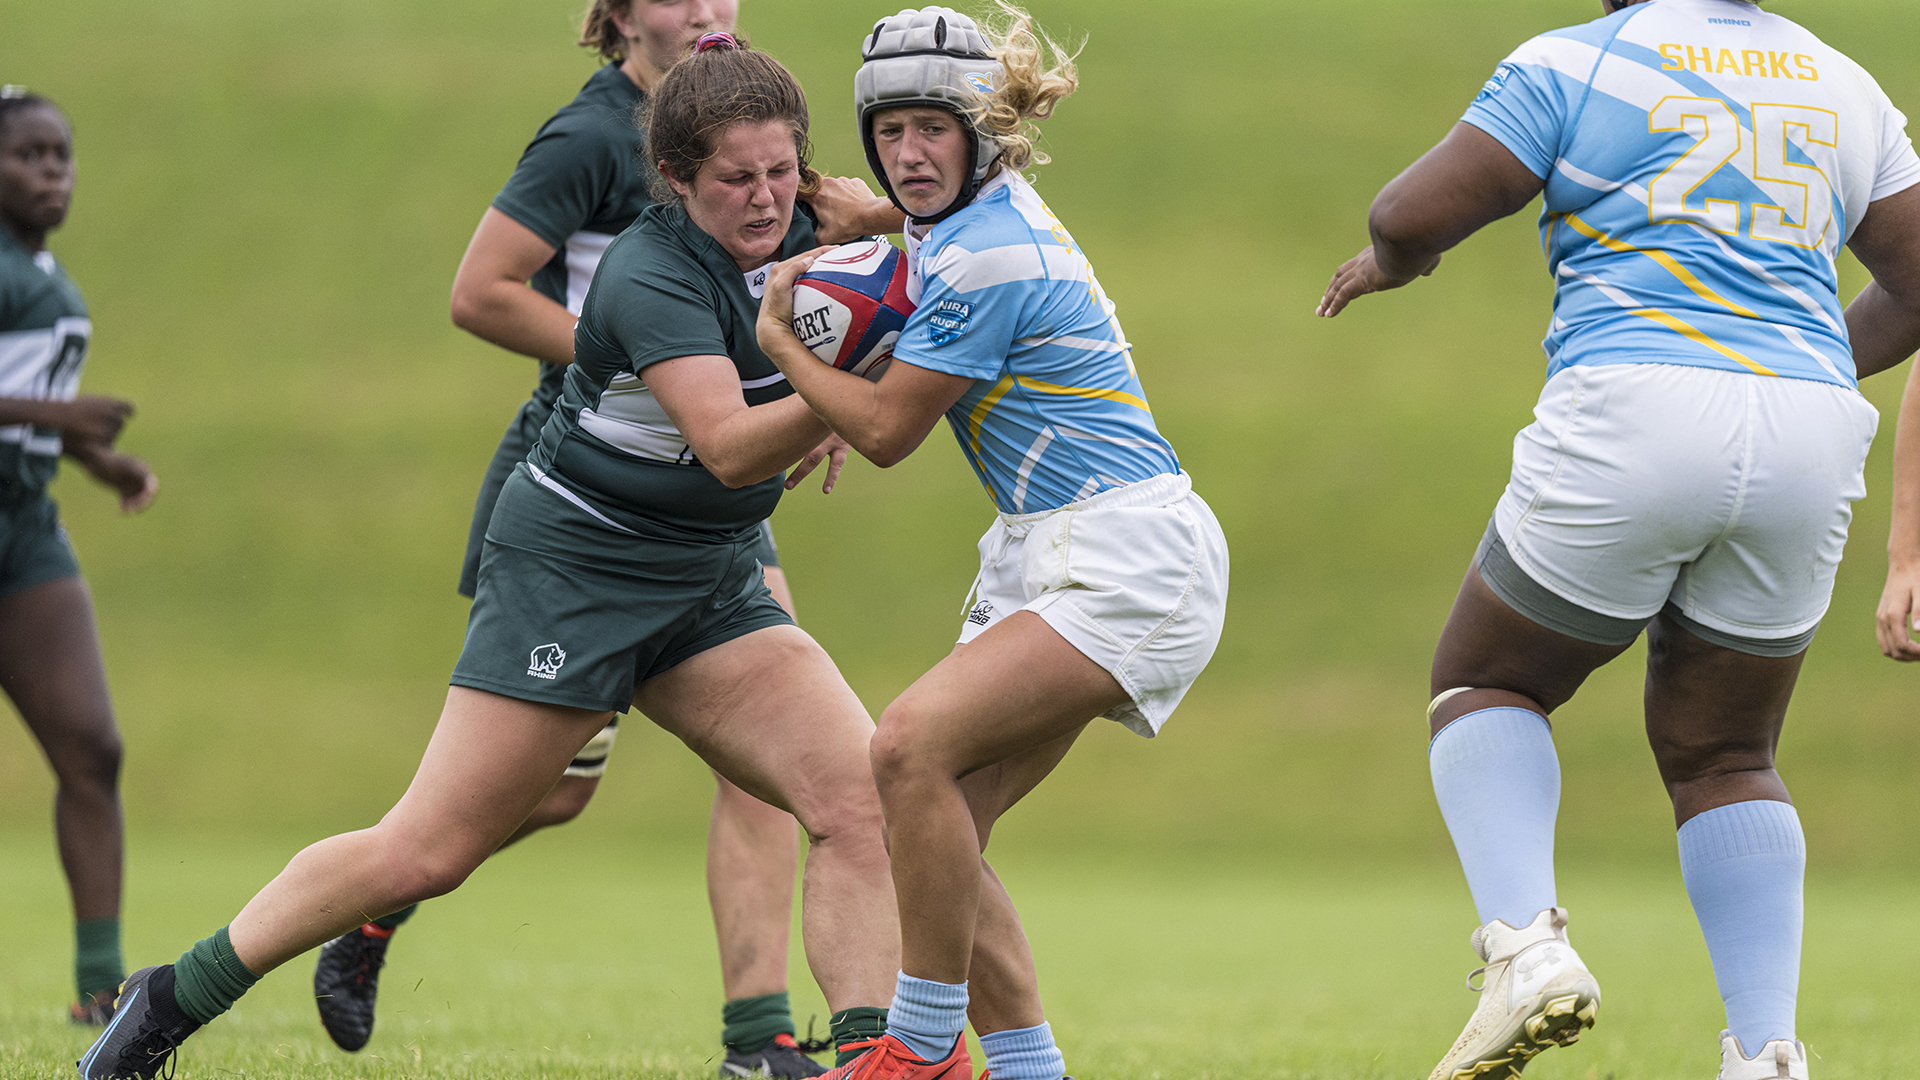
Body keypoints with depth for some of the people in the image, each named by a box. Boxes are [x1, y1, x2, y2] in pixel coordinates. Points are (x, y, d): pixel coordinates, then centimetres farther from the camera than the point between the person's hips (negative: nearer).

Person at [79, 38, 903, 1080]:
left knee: (861, 798, -13)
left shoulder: (793, 232, -1)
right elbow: (730, 447, -35)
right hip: (572, 566, -7)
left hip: (707, 583, 7)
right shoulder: (652, 278, -23)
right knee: (426, 853, -7)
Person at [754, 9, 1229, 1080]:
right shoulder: (992, 215, 12)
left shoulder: (987, 258, -17)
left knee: (914, 742, -24)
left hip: (1129, 556, -10)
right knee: (939, 826, 0)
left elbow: (888, 430, -10)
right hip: (1050, 558, 10)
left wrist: (781, 340, 4)